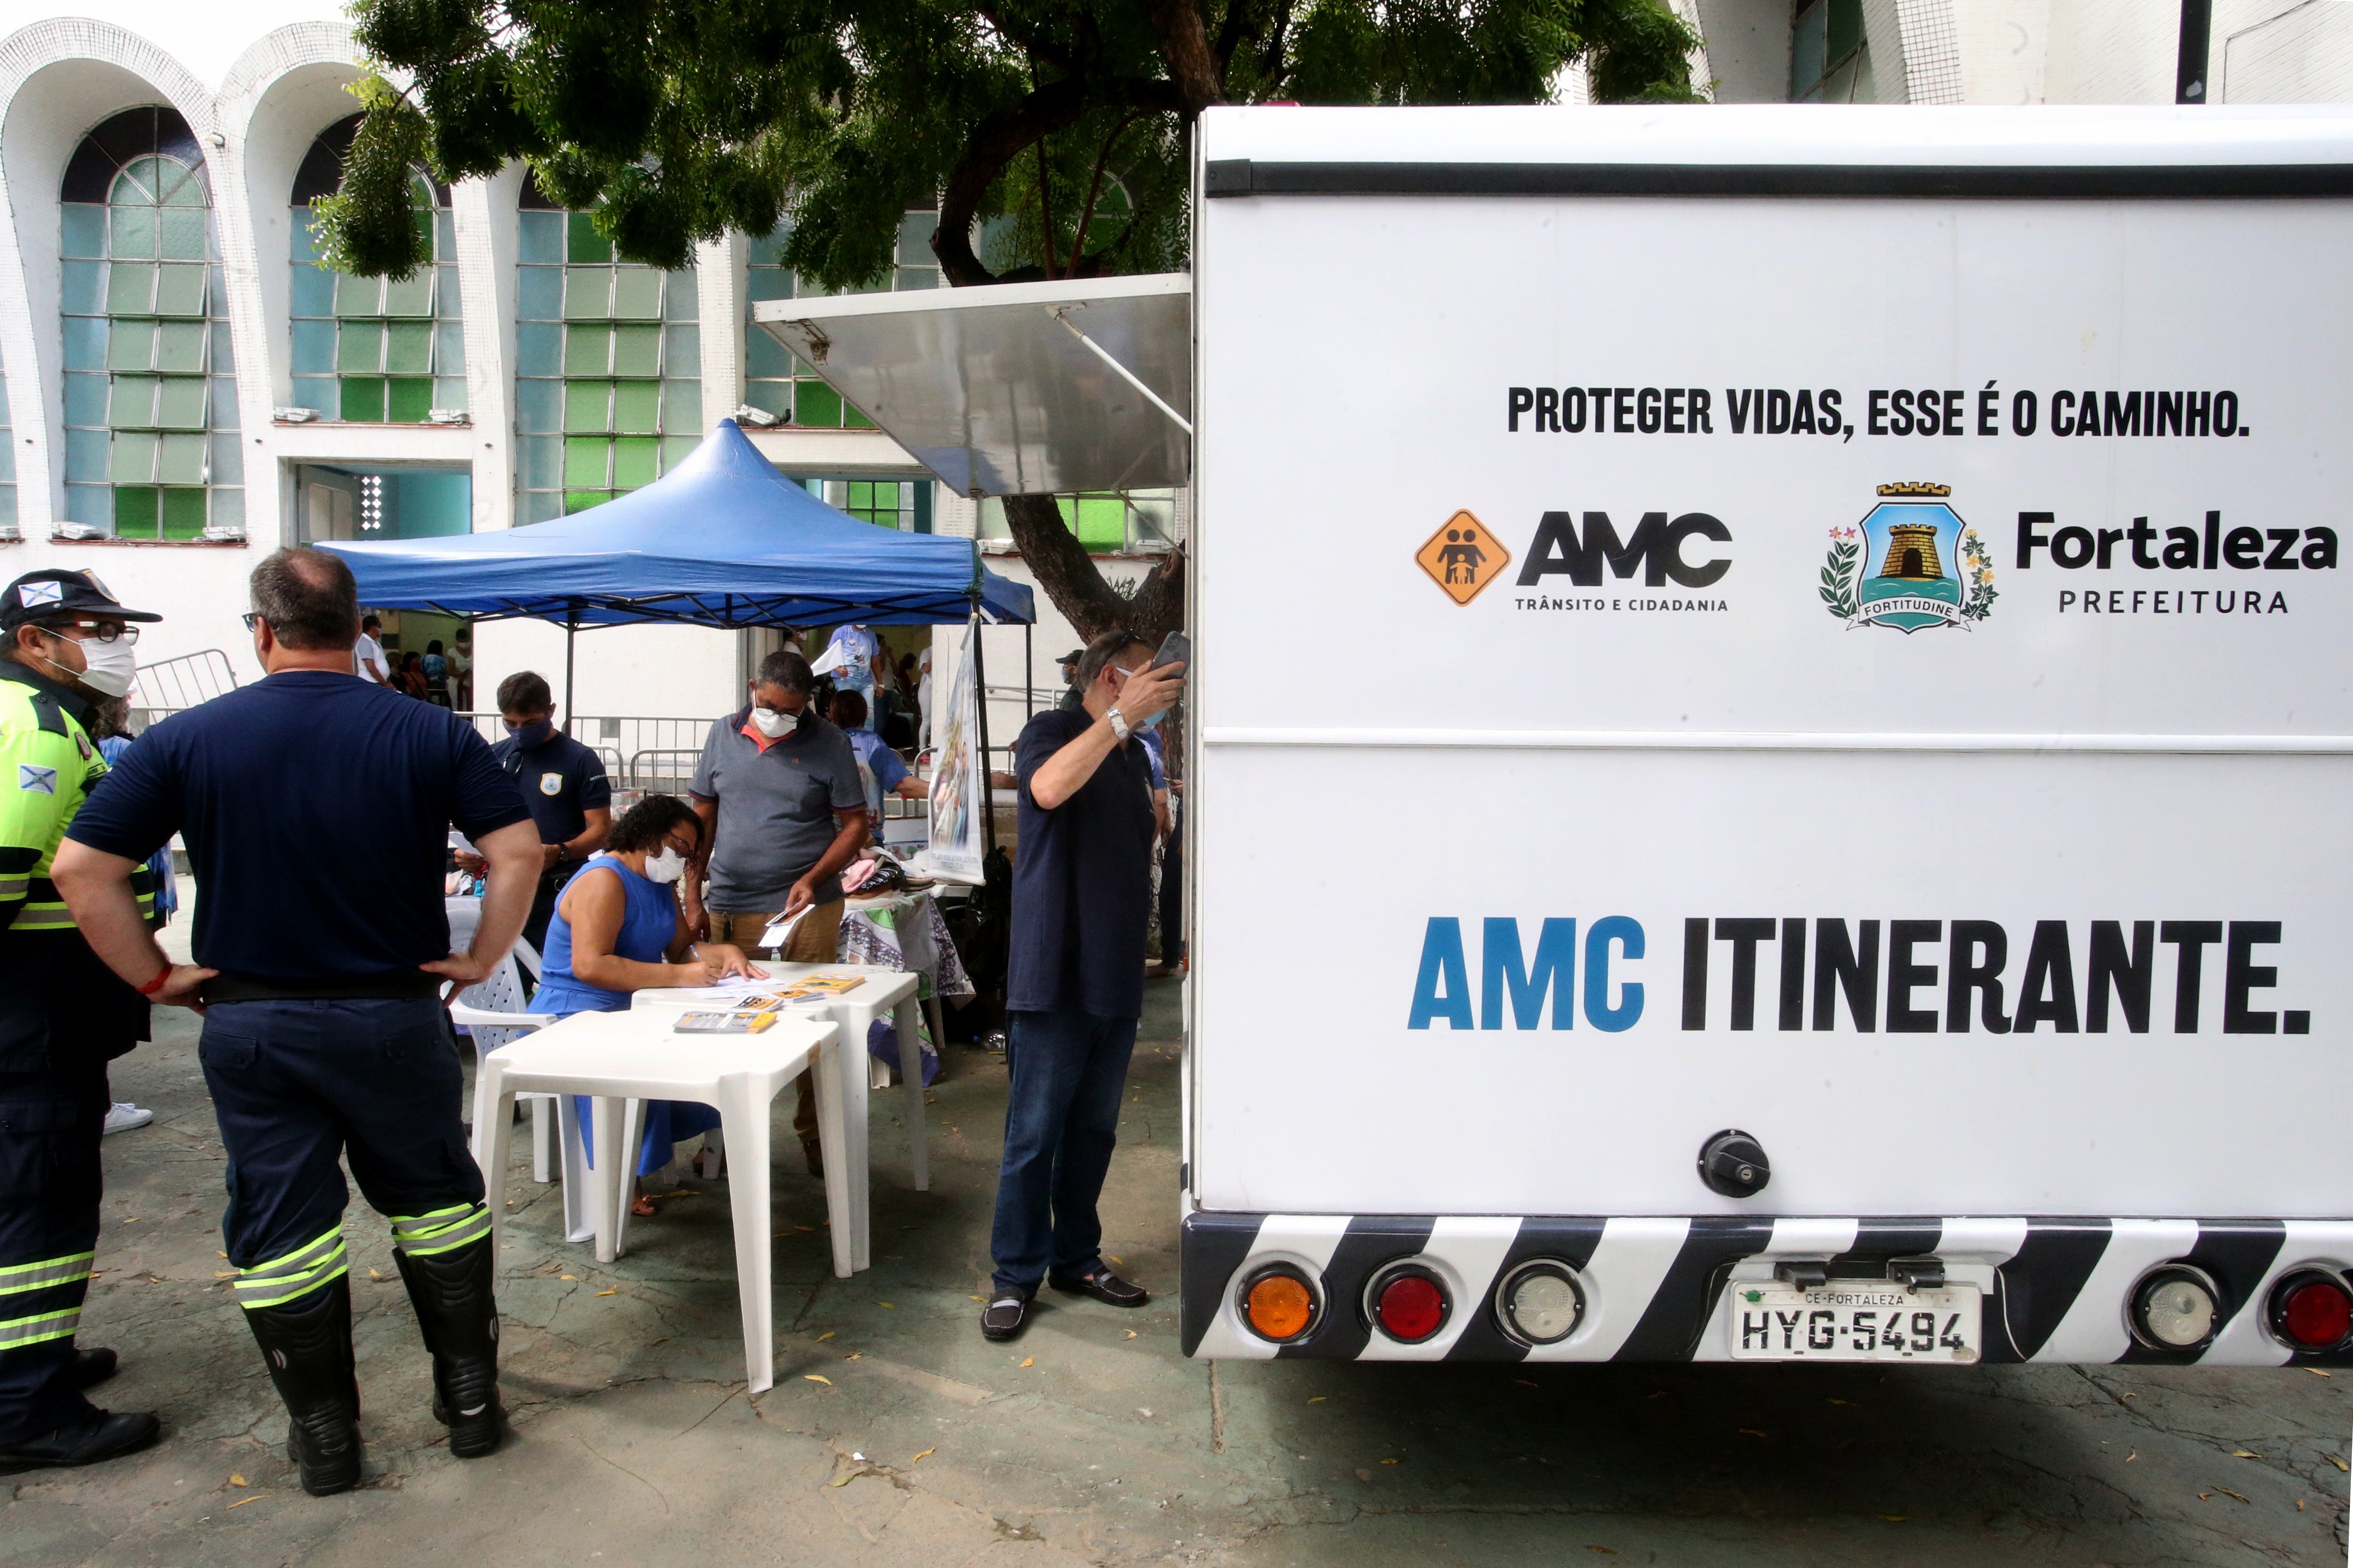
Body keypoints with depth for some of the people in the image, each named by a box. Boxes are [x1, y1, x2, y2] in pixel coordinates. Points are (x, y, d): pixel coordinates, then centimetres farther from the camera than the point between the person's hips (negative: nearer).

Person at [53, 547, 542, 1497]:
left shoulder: (186, 739, -5)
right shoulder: (434, 734, -7)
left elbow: (81, 869, -7)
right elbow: (518, 850, -11)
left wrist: (154, 976, 1)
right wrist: (481, 960, -3)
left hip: (250, 1021, 0)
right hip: (396, 1016, 0)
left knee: (280, 1228, 12)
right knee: (435, 1201, 17)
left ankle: (323, 1436, 23)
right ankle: (470, 1396, 24)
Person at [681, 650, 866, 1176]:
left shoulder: (829, 744, 0)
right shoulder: (724, 734, 8)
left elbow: (854, 824, 0)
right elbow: (702, 817, 12)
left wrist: (813, 879, -13)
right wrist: (692, 895, 6)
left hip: (807, 910, -2)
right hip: (729, 909, 3)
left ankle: (814, 1133, 15)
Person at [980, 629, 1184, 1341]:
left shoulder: (1134, 756, 18)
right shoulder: (1051, 731, -3)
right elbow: (1048, 787, -27)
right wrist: (1123, 715, -26)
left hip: (1116, 978, 7)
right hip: (1054, 975, -7)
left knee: (1094, 1129, 14)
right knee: (1034, 1133, -1)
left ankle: (1077, 1258, 26)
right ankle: (1015, 1275, 10)